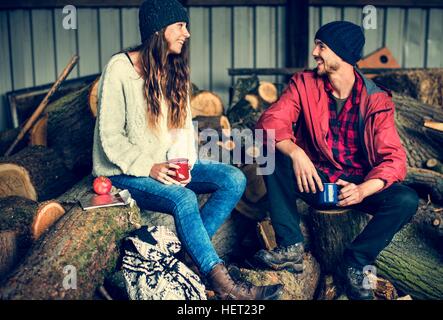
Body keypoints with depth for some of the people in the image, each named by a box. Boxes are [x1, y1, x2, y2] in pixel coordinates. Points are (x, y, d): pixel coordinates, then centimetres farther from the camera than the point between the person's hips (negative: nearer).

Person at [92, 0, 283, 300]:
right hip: (126, 172, -6)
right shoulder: (120, 68, -10)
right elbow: (110, 137, -12)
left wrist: (182, 162, -10)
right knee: (183, 199, -34)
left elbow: (183, 125, 9)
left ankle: (187, 250, -19)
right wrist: (148, 168, -23)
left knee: (234, 179, -15)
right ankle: (222, 283, -25)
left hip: (169, 165, 7)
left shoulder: (175, 71, 10)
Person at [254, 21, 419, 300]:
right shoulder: (304, 84, -4)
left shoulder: (376, 100, -9)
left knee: (406, 200, -25)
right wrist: (295, 153, -36)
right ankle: (291, 247, -21)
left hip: (357, 184, 0)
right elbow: (271, 121, -16)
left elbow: (394, 158, -15)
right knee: (274, 156, -25)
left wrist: (363, 190, -34)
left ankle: (355, 263, -10)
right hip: (314, 180, 1)